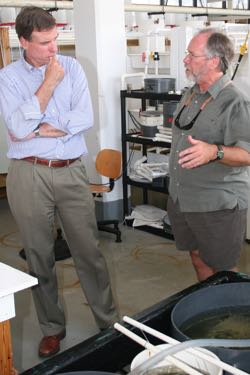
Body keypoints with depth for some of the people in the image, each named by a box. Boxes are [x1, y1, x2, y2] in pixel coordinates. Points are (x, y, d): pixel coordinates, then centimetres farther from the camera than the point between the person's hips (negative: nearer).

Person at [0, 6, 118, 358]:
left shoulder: (71, 67, 5)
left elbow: (85, 118, -7)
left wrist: (38, 130, -10)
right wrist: (49, 83, -11)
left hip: (71, 172, 1)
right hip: (29, 175, 0)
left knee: (89, 251, 6)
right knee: (40, 256, 10)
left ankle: (109, 320, 23)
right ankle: (52, 327, 28)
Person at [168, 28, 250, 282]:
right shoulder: (190, 94, 9)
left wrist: (214, 152, -43)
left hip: (218, 205, -8)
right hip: (181, 199, 8)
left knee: (222, 270, 7)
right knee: (197, 258, 22)